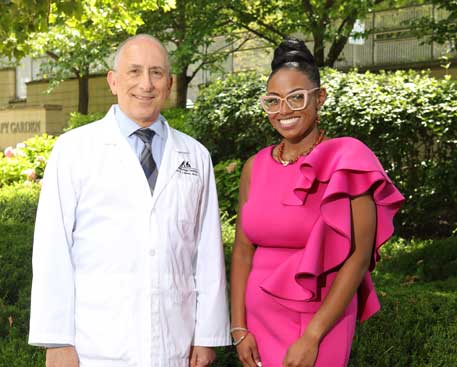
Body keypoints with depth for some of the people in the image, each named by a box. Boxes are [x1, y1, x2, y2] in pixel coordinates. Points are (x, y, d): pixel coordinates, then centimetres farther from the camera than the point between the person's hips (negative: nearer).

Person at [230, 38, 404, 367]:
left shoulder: (345, 162, -11)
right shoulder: (255, 167, 3)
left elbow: (359, 256, -14)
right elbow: (243, 250, 5)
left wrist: (311, 338, -16)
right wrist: (239, 328, -3)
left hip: (318, 322, -4)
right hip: (258, 317, 4)